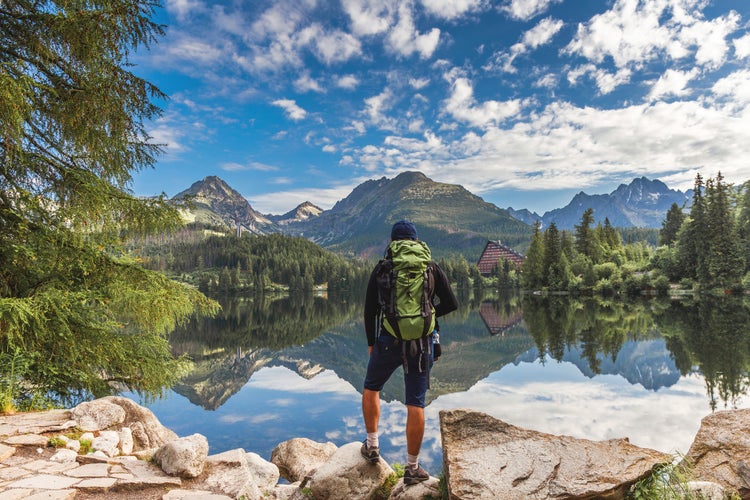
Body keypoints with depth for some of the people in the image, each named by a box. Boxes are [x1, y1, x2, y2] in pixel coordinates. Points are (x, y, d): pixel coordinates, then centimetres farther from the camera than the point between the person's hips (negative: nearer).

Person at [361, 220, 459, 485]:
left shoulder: (381, 269, 0)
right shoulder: (432, 268, 2)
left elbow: (369, 310, 0)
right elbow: (451, 303, 0)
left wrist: (371, 342, 12)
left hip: (388, 341, -1)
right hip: (421, 344, 1)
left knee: (371, 389, 24)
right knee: (416, 405, 7)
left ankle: (372, 446, 28)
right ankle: (412, 467, 15)